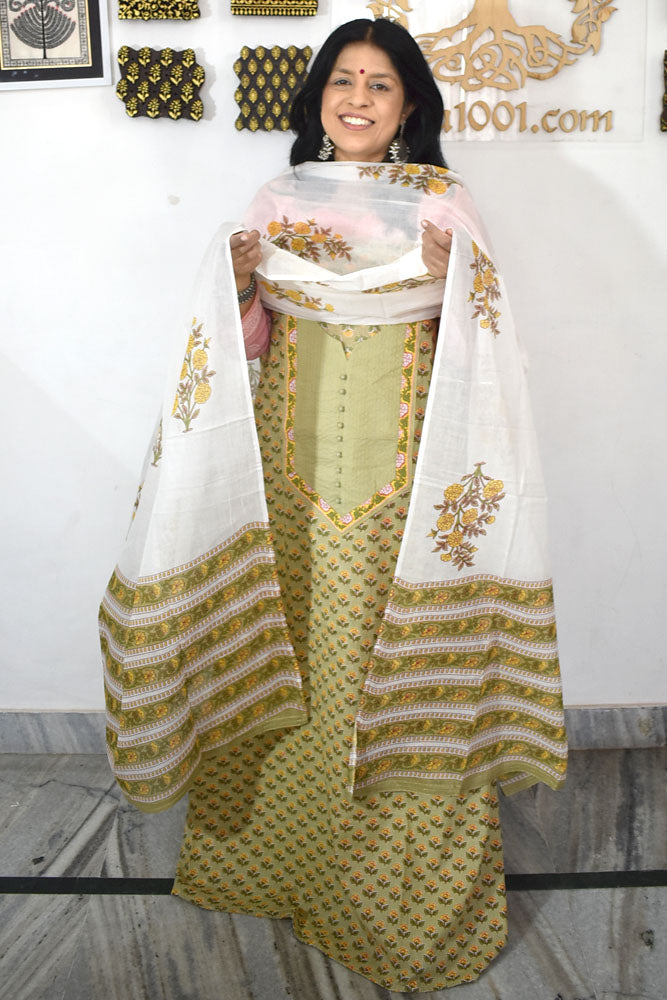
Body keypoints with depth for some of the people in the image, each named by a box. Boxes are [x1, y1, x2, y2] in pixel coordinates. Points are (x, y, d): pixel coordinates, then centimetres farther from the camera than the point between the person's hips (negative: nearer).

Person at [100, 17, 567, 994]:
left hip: (404, 467, -2)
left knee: (400, 659, 3)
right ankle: (289, 846, 31)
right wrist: (238, 278, -11)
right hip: (293, 463, 2)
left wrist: (450, 275, -17)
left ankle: (409, 893, 23)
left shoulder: (441, 200, 4)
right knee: (295, 648, 9)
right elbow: (247, 341, 9)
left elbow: (477, 342, 2)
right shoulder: (278, 199, 9)